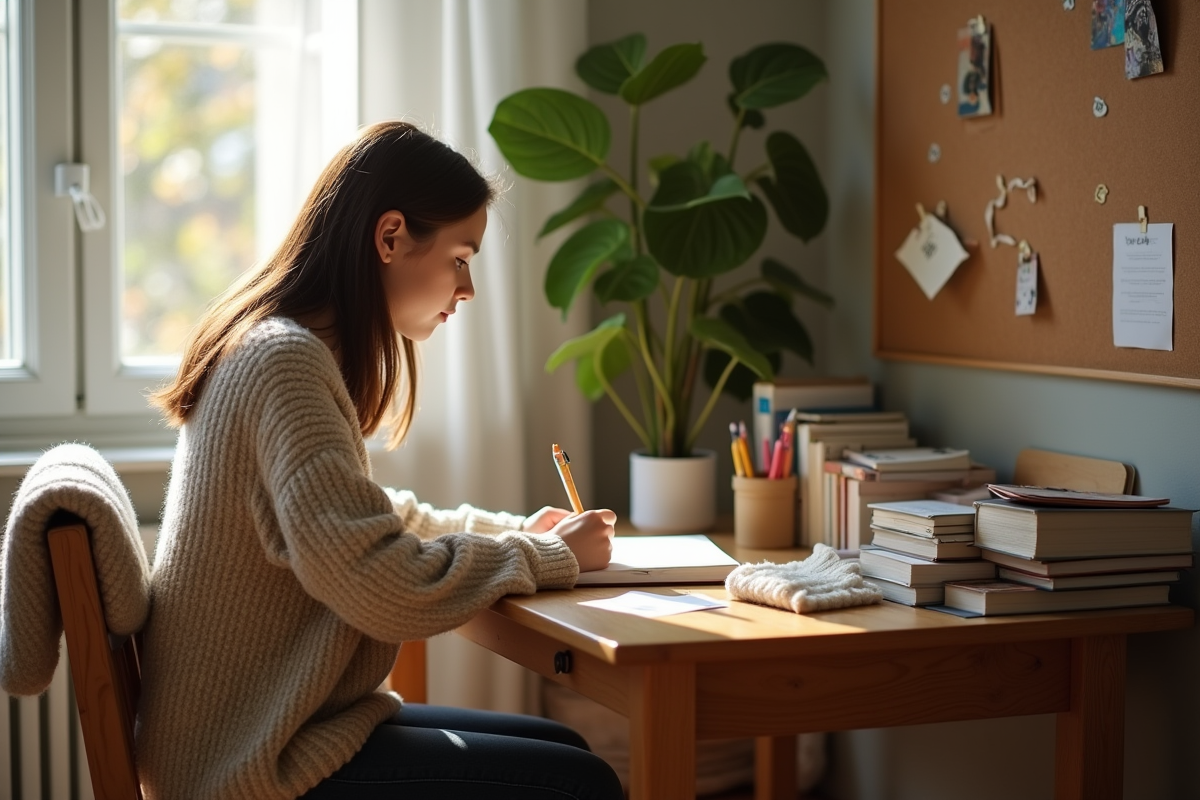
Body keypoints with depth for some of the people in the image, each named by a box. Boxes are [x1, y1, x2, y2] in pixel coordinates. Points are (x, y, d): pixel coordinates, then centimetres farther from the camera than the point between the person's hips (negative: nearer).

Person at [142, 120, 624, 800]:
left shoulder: (289, 346, 10)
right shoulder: (285, 360, -21)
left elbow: (367, 516, 23)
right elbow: (386, 586, -27)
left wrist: (518, 531, 10)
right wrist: (552, 556, -12)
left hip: (269, 725, 10)